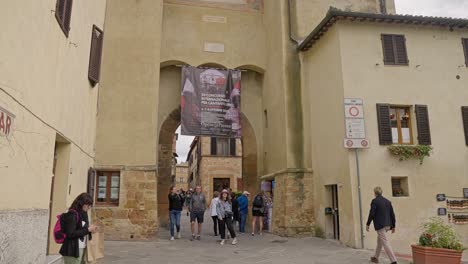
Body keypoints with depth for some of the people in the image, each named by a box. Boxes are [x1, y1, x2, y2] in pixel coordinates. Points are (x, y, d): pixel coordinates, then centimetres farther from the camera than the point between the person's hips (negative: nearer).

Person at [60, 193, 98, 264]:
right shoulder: (72, 214, -15)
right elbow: (71, 234, -21)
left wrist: (90, 229, -1)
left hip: (82, 249, 8)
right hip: (73, 250, -8)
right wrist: (88, 230, -18)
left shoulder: (82, 214, 10)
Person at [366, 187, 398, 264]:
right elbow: (392, 214, 9)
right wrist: (393, 226, 16)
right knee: (379, 240, 21)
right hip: (387, 225, 8)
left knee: (385, 242, -6)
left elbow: (371, 214, -14)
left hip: (379, 225, -8)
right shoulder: (388, 201, 9)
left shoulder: (374, 201, -10)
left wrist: (367, 224, -4)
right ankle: (376, 257, 33)